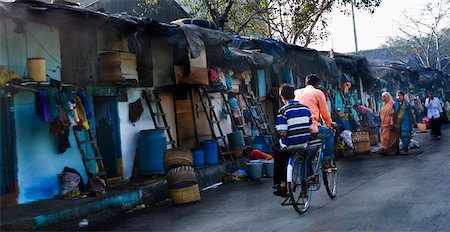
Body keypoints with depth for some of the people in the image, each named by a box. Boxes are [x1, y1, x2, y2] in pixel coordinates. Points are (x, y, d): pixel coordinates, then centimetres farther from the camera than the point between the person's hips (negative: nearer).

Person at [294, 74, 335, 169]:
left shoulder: (297, 92, 17)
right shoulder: (318, 93, 3)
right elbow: (325, 112, 8)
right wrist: (329, 124, 26)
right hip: (312, 128, -5)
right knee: (330, 133, 23)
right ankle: (327, 161, 18)